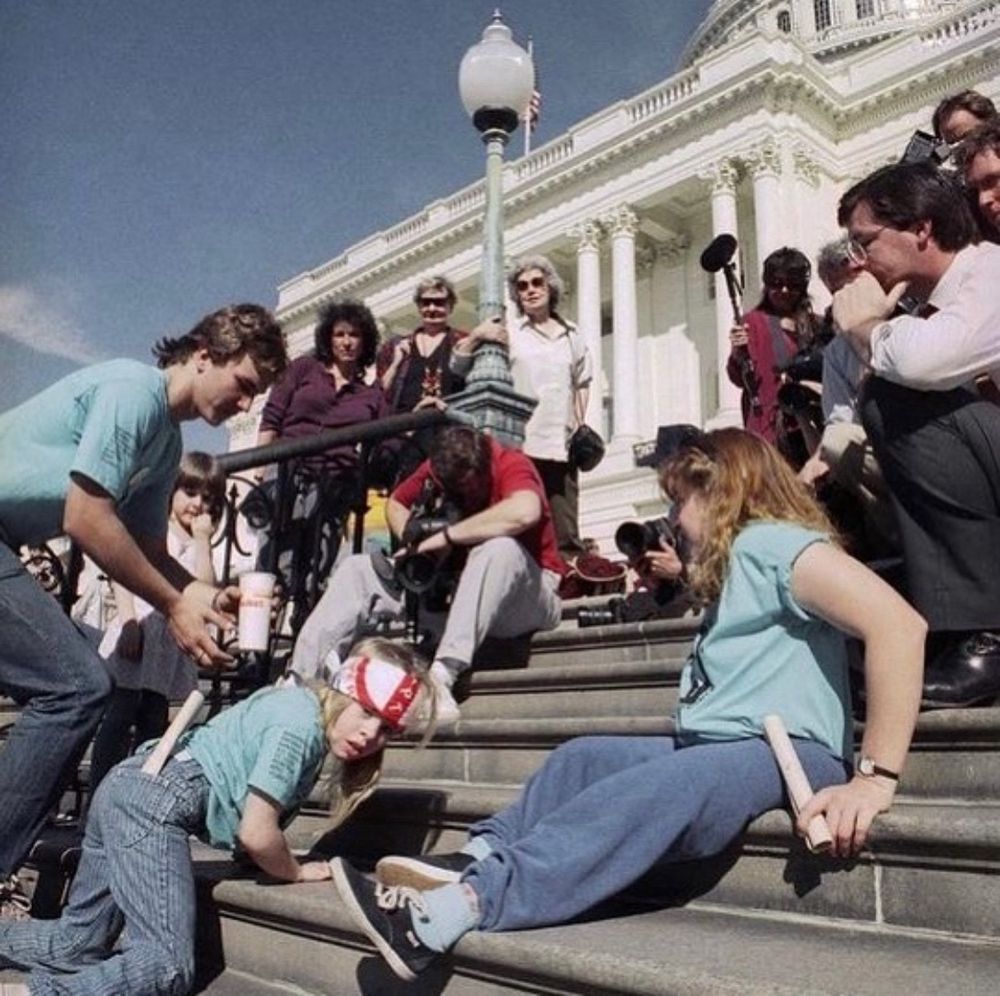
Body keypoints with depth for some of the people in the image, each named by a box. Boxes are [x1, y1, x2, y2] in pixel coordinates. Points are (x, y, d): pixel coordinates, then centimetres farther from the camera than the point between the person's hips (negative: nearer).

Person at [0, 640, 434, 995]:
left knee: (79, 943, 19)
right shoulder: (301, 723, -17)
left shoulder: (299, 702, 10)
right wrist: (296, 871, -1)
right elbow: (256, 833, -19)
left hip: (131, 786, 10)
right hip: (156, 801, -10)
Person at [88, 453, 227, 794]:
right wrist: (130, 620, -19)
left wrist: (202, 538, -1)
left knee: (153, 727, 9)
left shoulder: (198, 546, 15)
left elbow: (205, 588, -3)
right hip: (135, 638, -5)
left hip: (171, 647, 5)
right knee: (117, 721, -5)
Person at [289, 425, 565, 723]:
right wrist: (414, 542, -9)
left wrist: (447, 536, -31)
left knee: (500, 548, -39)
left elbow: (525, 511, -40)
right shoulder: (435, 470, -2)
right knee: (358, 569, -3)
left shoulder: (511, 464, -18)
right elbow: (395, 504, 14)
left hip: (525, 598, -5)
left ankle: (441, 676, -42)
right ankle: (301, 678, -15)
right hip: (451, 588, 6)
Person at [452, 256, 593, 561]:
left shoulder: (571, 335, 17)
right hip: (520, 444, -3)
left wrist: (581, 427, 15)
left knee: (566, 534, 2)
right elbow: (458, 366, 6)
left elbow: (582, 383, 26)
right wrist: (475, 336, -11)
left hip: (562, 445, 3)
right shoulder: (506, 333, 8)